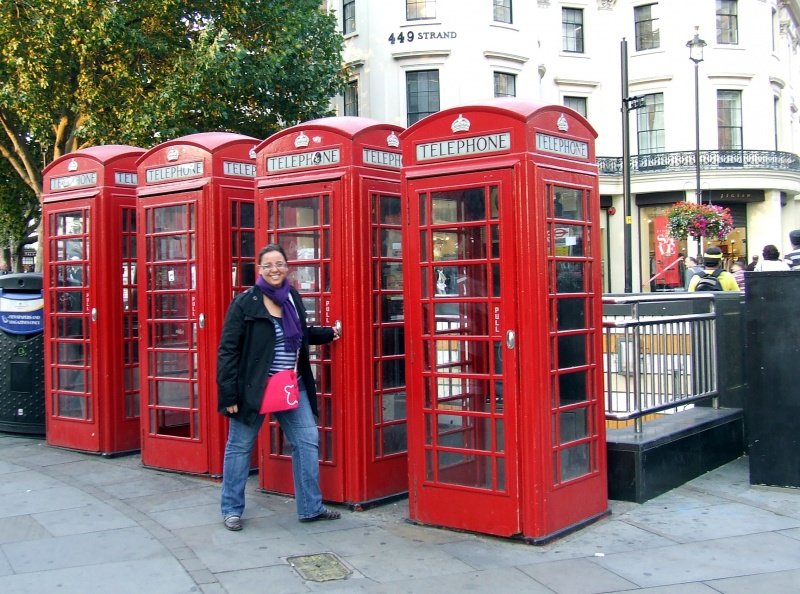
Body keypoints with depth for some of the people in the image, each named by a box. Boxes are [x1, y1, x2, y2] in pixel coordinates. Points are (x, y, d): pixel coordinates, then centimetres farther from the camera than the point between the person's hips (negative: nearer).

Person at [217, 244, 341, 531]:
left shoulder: (293, 298, 7)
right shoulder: (245, 302, -11)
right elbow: (228, 349, -12)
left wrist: (328, 334, 11)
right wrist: (229, 393, -15)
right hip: (253, 388, -5)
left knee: (307, 441, 4)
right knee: (240, 446, 7)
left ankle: (310, 507, 16)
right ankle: (232, 510, 23)